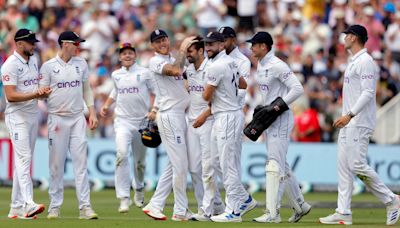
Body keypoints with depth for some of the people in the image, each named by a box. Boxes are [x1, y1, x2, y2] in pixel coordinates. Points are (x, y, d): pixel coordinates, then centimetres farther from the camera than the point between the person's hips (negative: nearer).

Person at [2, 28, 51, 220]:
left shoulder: (34, 61, 13)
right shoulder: (11, 64, -14)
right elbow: (11, 96, -21)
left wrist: (43, 92, -1)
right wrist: (35, 94, -29)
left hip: (33, 115, 8)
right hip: (17, 116, -8)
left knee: (23, 161, 9)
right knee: (23, 158, -17)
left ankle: (16, 207, 12)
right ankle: (28, 203, -27)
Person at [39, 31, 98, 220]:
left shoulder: (81, 64, 9)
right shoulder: (48, 66, -3)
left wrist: (92, 112, 7)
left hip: (78, 118, 3)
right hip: (57, 118, -3)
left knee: (81, 162, -3)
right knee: (56, 163, 0)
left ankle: (85, 206, -6)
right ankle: (55, 206, 9)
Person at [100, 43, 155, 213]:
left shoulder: (144, 73, 1)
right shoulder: (116, 75, 11)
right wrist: (106, 105, 14)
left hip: (142, 121, -1)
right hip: (122, 121, 1)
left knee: (140, 160, 10)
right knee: (122, 154, -21)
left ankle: (139, 189, 39)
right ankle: (124, 198, -25)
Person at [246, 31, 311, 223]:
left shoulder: (277, 66, -16)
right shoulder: (260, 65, 13)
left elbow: (297, 89, -22)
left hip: (281, 119, -10)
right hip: (269, 119, 10)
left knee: (275, 164, -12)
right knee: (281, 165, 15)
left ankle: (272, 213, -15)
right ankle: (300, 206, 24)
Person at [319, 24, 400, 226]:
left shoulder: (365, 62, -13)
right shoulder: (353, 62, 19)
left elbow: (368, 92, -21)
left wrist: (350, 115, -26)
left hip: (360, 122, -10)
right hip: (348, 122, 10)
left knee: (357, 165, -14)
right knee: (344, 166, 6)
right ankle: (343, 213, 5)